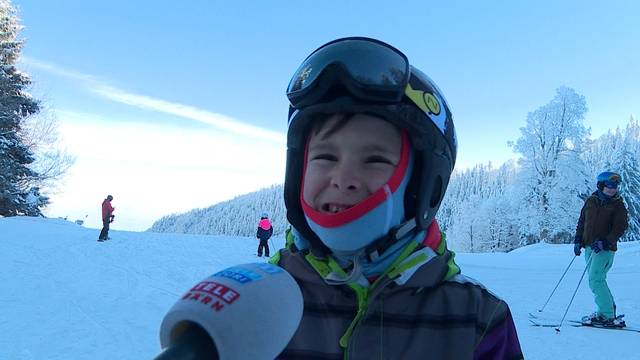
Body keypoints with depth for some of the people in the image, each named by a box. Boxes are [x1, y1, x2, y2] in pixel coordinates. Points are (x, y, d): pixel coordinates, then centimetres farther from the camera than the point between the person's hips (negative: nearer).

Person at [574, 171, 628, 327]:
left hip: (605, 248, -5)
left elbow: (620, 227, -10)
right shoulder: (591, 201, 9)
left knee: (595, 280, -11)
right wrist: (578, 241, 7)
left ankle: (607, 315, -3)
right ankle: (609, 308, 23)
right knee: (598, 280, 11)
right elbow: (582, 222, 16)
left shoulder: (618, 205, -3)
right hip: (589, 247, 6)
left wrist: (604, 242, -21)